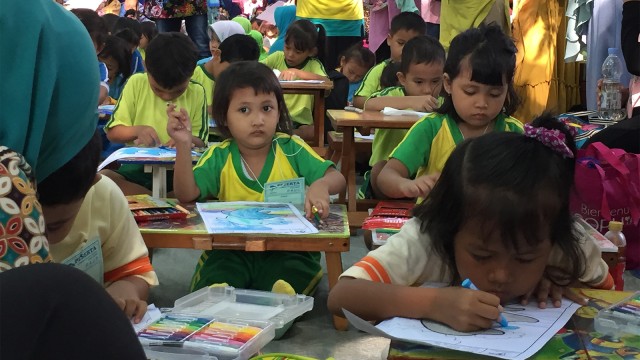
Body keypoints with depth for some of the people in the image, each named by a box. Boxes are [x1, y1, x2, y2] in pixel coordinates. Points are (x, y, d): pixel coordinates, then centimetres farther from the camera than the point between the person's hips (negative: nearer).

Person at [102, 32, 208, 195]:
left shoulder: (197, 93, 4)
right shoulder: (136, 84, 3)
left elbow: (200, 142, 4)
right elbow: (112, 132, 4)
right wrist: (137, 130, -16)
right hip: (138, 168, 1)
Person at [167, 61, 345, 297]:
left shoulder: (292, 149, -2)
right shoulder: (219, 158, 0)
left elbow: (337, 178, -6)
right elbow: (187, 194, -11)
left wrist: (321, 185, -32)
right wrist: (183, 144, -24)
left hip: (288, 249, 0)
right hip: (231, 249, 1)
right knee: (214, 281, -30)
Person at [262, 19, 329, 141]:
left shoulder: (313, 65, 0)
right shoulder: (277, 58, 7)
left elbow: (326, 81, -20)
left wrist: (297, 72, -30)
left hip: (300, 123, 0)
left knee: (317, 132, -34)